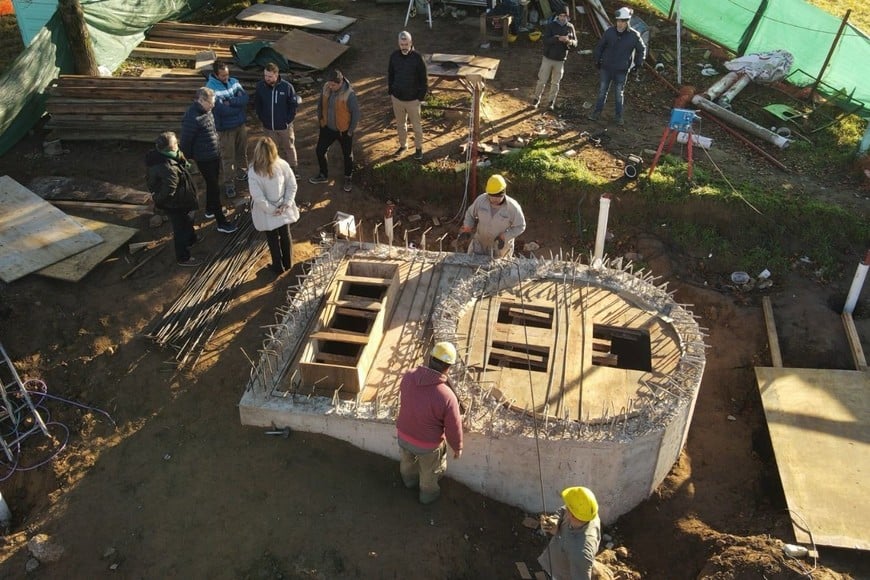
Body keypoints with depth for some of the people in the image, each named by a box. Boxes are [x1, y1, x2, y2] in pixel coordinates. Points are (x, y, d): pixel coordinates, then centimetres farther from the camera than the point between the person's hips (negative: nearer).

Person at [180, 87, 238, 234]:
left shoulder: (206, 111, 0)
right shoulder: (192, 118, -28)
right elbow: (185, 141, -20)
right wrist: (189, 158, -8)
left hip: (215, 155, 9)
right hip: (205, 159, -9)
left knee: (212, 184, 25)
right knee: (214, 188, -1)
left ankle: (210, 210, 46)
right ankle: (221, 223, 9)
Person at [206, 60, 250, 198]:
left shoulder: (234, 81, -1)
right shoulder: (211, 87, -20)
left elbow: (245, 98, -12)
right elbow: (222, 109, -27)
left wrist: (230, 101, -24)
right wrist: (238, 105, -15)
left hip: (241, 124, 6)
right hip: (226, 127, -6)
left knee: (242, 150, 21)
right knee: (228, 156, 4)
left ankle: (241, 173, 42)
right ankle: (229, 184, 14)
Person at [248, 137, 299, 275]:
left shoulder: (253, 171, -24)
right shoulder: (283, 165, -16)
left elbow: (257, 197, -24)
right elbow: (292, 186, -9)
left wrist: (271, 210, -12)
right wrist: (286, 204, -5)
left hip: (267, 213, -3)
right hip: (283, 210, 3)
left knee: (273, 239, 18)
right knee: (285, 235, 23)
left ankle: (278, 267, 32)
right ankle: (288, 263, 40)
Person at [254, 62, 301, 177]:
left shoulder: (287, 87, -18)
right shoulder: (260, 86, -11)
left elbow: (294, 104, -7)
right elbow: (257, 104, 4)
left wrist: (289, 119, -8)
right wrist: (262, 118, 0)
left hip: (285, 126, -2)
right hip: (268, 127, 2)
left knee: (288, 148, 17)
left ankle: (292, 168, 35)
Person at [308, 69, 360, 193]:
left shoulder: (349, 94, -27)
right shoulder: (326, 87, -11)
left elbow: (355, 113, -17)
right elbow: (320, 103, 6)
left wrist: (350, 131, -11)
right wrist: (320, 119, 8)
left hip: (343, 130, -5)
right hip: (327, 128, 5)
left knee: (347, 155, 14)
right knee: (320, 151, 14)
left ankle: (348, 178, 37)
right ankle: (323, 175, 37)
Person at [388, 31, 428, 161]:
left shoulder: (417, 57, -18)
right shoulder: (394, 56, -6)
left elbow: (424, 79, -11)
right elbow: (390, 74, 8)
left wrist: (421, 97, -11)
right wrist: (390, 92, 8)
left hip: (412, 99, -4)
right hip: (397, 98, 4)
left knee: (416, 125, 11)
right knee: (400, 124, 20)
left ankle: (419, 148, 30)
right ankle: (403, 145, 40)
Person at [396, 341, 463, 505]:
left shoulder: (408, 377, -22)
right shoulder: (447, 397, -37)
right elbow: (453, 428, -22)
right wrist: (457, 447, -2)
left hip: (403, 435, 5)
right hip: (428, 443, -4)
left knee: (407, 461, 36)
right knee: (429, 471, 29)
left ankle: (410, 481, 66)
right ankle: (427, 494, 56)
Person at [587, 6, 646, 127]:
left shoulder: (634, 35, -7)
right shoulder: (609, 32, -6)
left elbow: (642, 49, 8)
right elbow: (599, 46, 6)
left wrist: (638, 63, 5)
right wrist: (596, 60, 7)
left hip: (622, 70, -1)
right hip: (606, 68, 1)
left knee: (619, 94, 5)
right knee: (602, 91, 8)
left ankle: (619, 117, 15)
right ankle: (597, 112, 19)